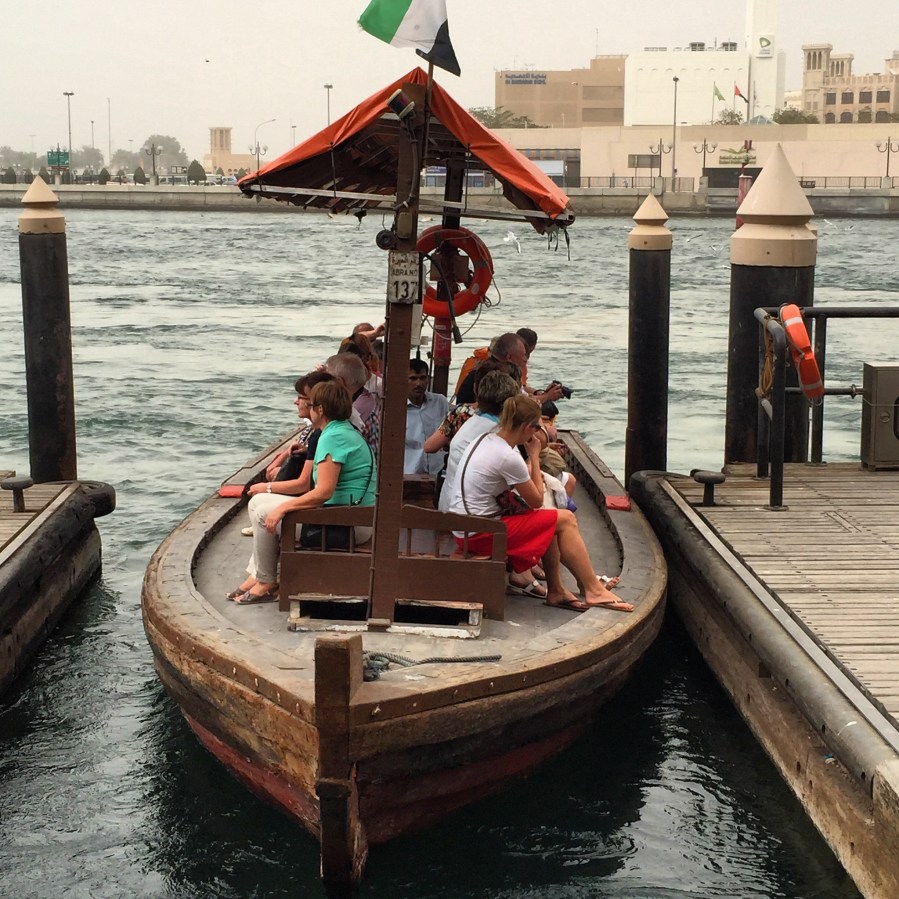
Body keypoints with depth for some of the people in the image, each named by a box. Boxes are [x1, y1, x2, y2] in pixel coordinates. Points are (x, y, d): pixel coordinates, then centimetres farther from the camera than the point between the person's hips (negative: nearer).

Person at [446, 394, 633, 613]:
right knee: (565, 519, -1)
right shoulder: (508, 458, -20)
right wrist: (534, 457, -1)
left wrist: (531, 469, 3)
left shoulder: (485, 439, 7)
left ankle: (556, 590, 20)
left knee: (550, 522, 20)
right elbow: (536, 501, -6)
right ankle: (594, 591, 6)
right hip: (480, 534, -9)